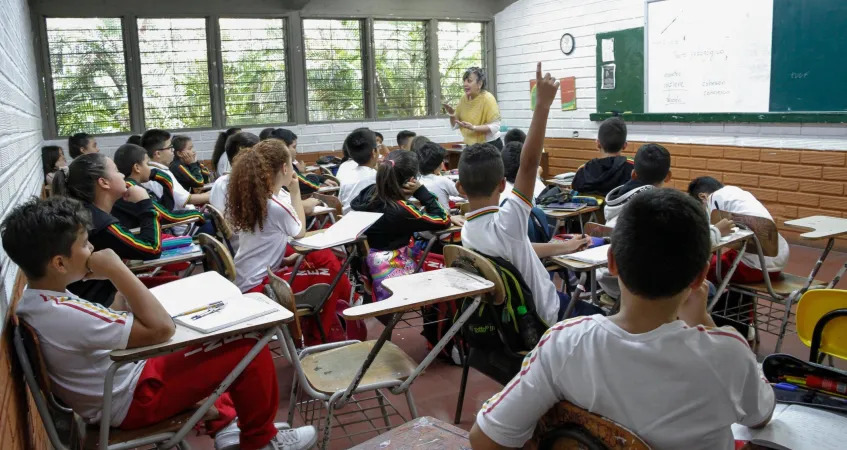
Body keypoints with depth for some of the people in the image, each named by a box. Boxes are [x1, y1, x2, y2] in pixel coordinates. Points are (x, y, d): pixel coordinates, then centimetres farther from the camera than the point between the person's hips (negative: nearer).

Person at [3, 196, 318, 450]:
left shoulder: (36, 301, -4)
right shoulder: (65, 316, -34)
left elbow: (115, 324, 6)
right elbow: (161, 328, -32)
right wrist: (116, 270, -27)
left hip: (117, 382, 10)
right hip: (132, 401, -10)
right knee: (249, 349, -11)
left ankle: (223, 419, 27)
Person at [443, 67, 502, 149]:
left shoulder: (488, 98, -14)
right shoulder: (464, 99, 3)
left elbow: (494, 127, -20)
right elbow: (455, 126, 8)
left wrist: (473, 127, -29)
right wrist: (452, 114, -11)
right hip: (471, 146, 6)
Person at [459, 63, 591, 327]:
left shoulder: (467, 231, -7)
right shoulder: (503, 224, -34)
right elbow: (529, 163, -41)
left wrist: (565, 247, 12)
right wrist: (543, 105, -41)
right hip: (544, 319, -8)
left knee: (576, 297, 29)